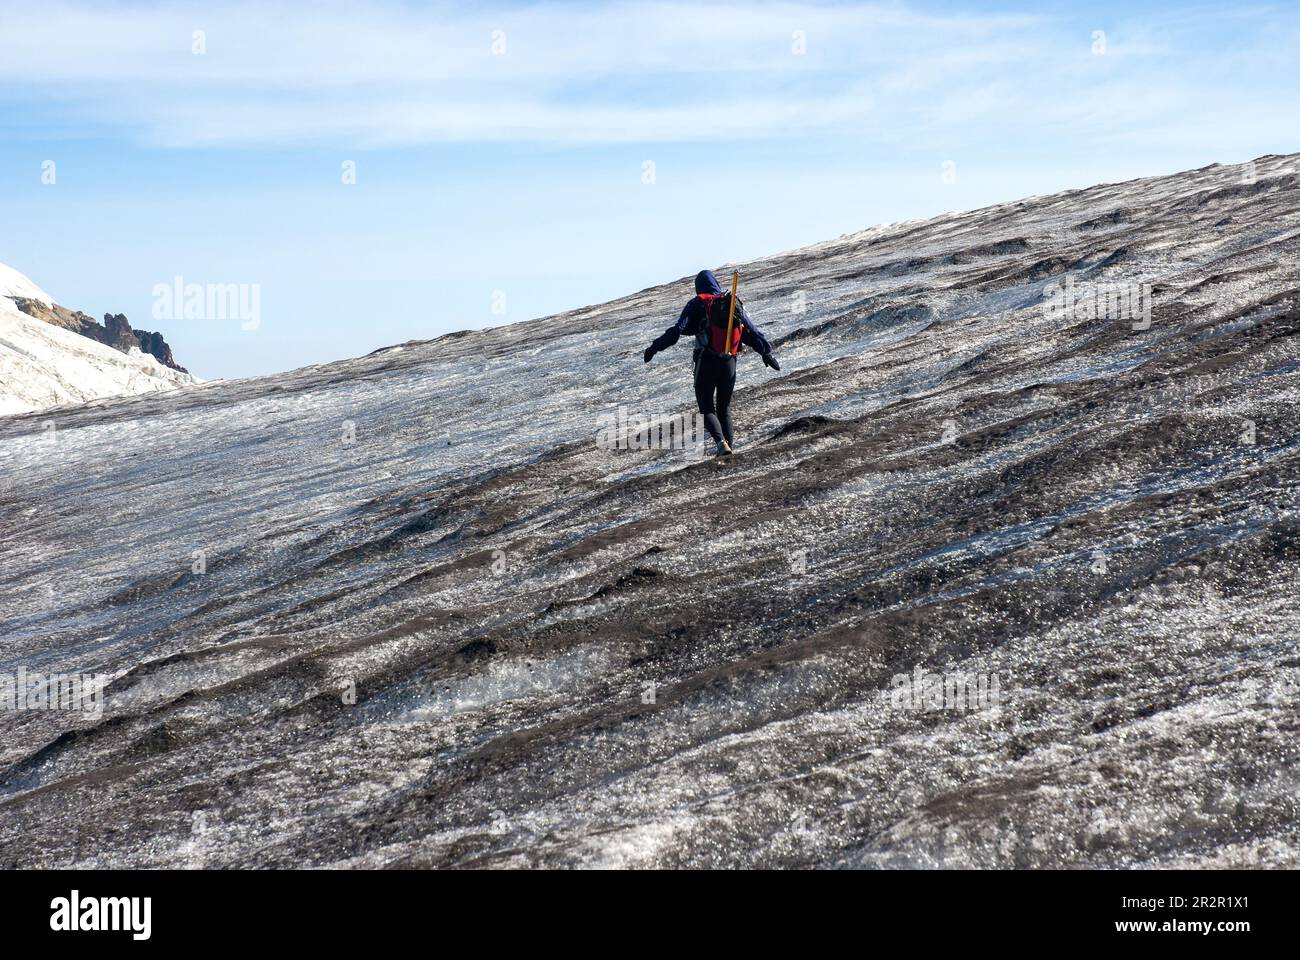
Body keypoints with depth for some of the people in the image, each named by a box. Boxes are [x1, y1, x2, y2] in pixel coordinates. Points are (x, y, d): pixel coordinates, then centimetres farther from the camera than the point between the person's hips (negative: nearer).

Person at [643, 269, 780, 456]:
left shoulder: (697, 304, -3)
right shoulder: (735, 305, 9)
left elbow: (678, 329, -11)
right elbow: (752, 332, 12)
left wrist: (655, 347, -9)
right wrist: (767, 353, 22)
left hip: (706, 363, -4)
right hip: (729, 363, 4)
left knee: (707, 408, 2)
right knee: (724, 407, 19)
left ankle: (720, 441, -20)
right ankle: (728, 441, 12)